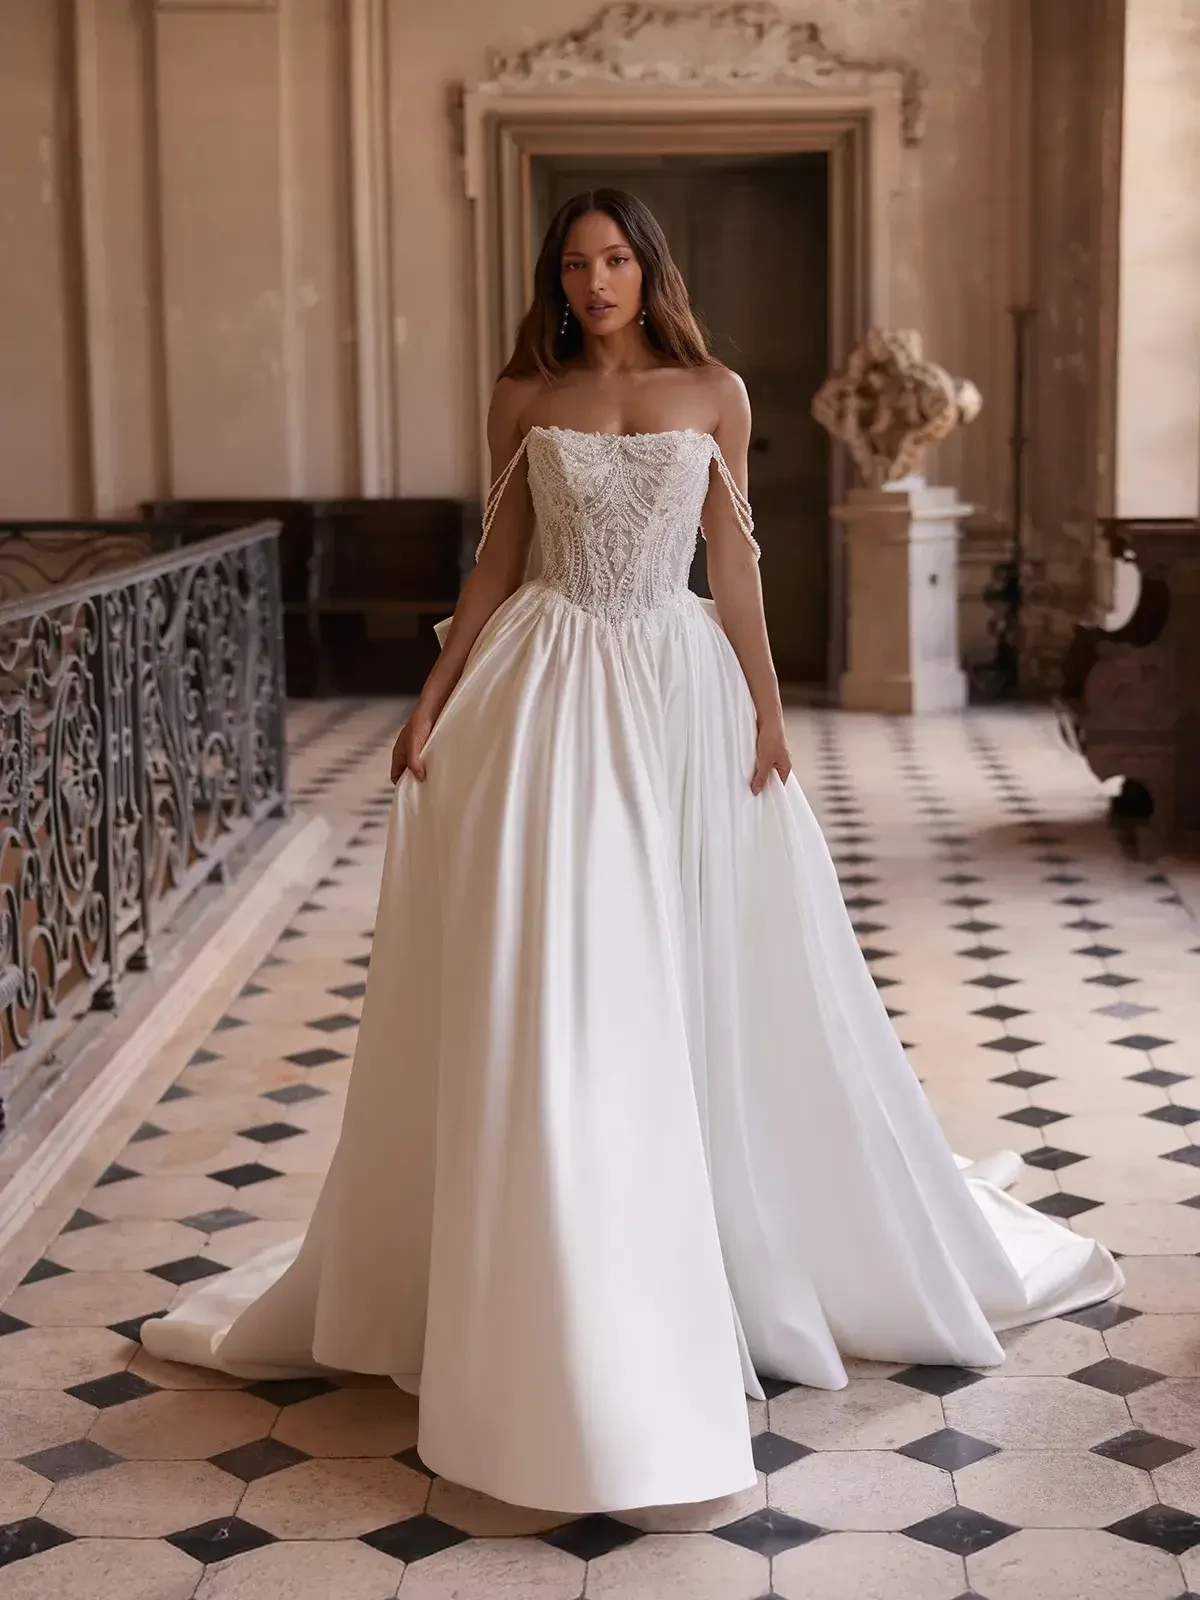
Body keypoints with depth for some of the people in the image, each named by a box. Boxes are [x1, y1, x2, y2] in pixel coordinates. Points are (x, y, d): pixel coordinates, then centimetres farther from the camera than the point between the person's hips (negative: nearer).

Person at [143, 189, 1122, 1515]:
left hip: (679, 687, 0)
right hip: (548, 693, 0)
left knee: (700, 987, 5)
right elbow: (495, 562, 9)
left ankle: (735, 1259, 23)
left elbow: (734, 561, 6)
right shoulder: (523, 401, 6)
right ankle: (558, 1296, 9)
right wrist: (431, 703, 5)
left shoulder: (714, 395, 5)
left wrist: (766, 705, 0)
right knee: (543, 998, -3)